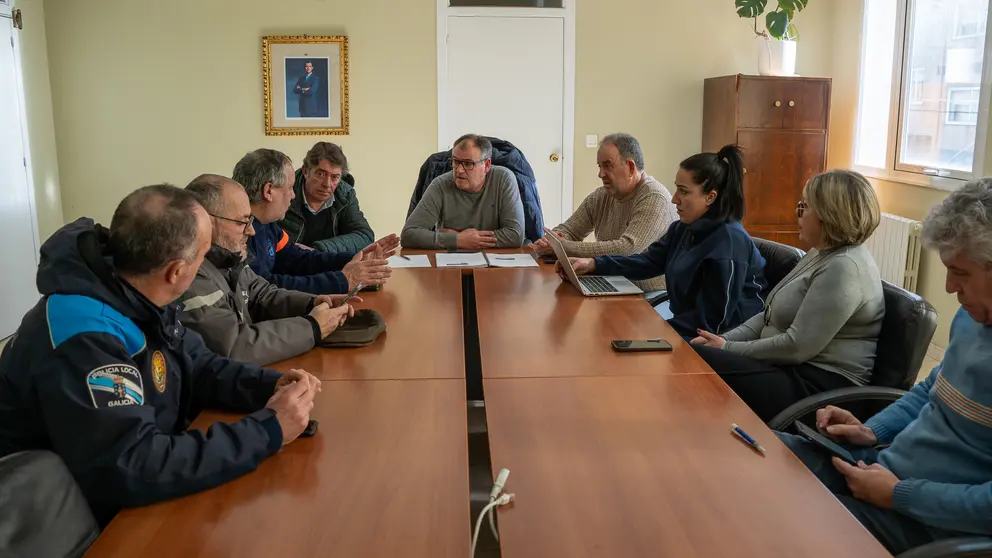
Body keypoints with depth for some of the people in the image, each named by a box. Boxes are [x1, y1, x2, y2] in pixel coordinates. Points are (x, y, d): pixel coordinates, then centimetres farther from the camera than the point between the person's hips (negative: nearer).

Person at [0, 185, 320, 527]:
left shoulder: (137, 296, -5)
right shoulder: (83, 337, -32)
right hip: (93, 522, -8)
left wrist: (270, 385, -12)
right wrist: (268, 431, -31)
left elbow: (196, 366, 7)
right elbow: (132, 470, -37)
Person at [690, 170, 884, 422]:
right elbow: (772, 315, 15)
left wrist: (728, 349, -14)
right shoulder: (823, 254, 13)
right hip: (794, 368, 10)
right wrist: (725, 339, 1)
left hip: (820, 385, -10)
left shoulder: (845, 268, -19)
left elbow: (796, 346, -23)